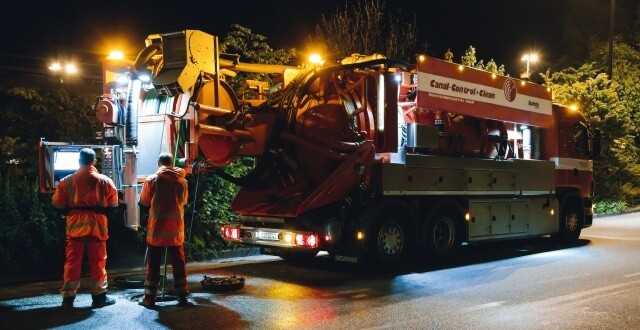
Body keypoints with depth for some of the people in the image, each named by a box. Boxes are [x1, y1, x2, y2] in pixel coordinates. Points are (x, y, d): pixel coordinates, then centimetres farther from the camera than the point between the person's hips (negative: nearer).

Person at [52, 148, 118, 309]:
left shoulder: (67, 181, -2)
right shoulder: (105, 181, -3)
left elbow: (57, 204, 0)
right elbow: (112, 205, -2)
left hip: (75, 226, 1)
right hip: (97, 226, -1)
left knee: (72, 262, 8)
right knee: (98, 262, 7)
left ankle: (68, 297, 10)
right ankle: (99, 296, 13)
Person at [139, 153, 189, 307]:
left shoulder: (152, 180, -5)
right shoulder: (182, 181, 0)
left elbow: (144, 202, 3)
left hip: (157, 228, -2)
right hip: (176, 229, 2)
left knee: (153, 264, 6)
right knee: (179, 263, 9)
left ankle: (150, 297, 7)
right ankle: (182, 296, 11)